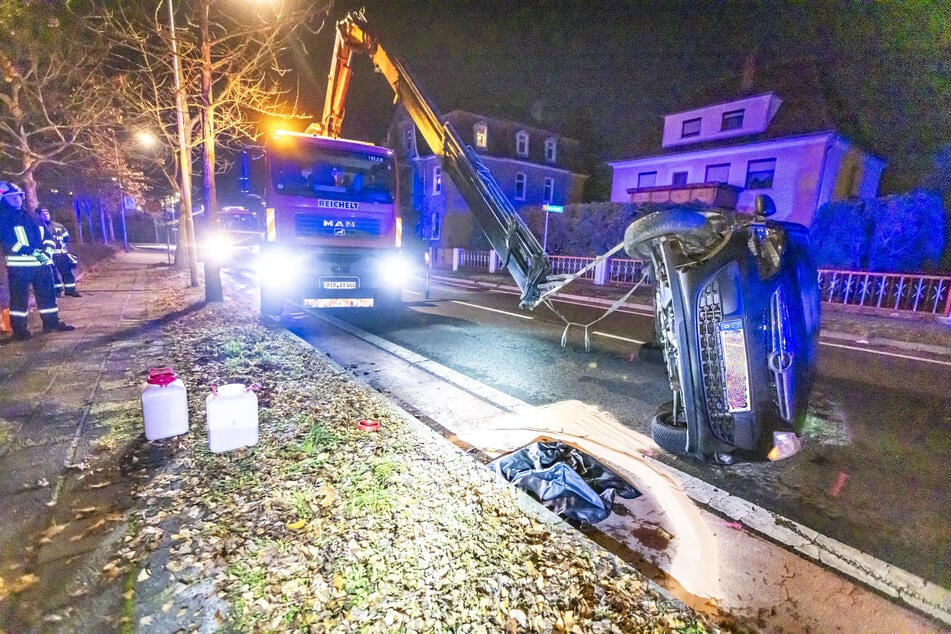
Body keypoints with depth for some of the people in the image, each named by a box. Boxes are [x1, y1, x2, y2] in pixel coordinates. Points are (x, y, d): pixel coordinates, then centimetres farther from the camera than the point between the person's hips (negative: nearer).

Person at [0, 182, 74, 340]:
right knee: (19, 297, -1)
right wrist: (30, 251, -23)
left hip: (41, 262, 5)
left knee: (47, 293, 9)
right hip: (19, 264, -5)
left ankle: (52, 322, 19)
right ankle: (19, 329, 5)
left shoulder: (31, 215, 18)